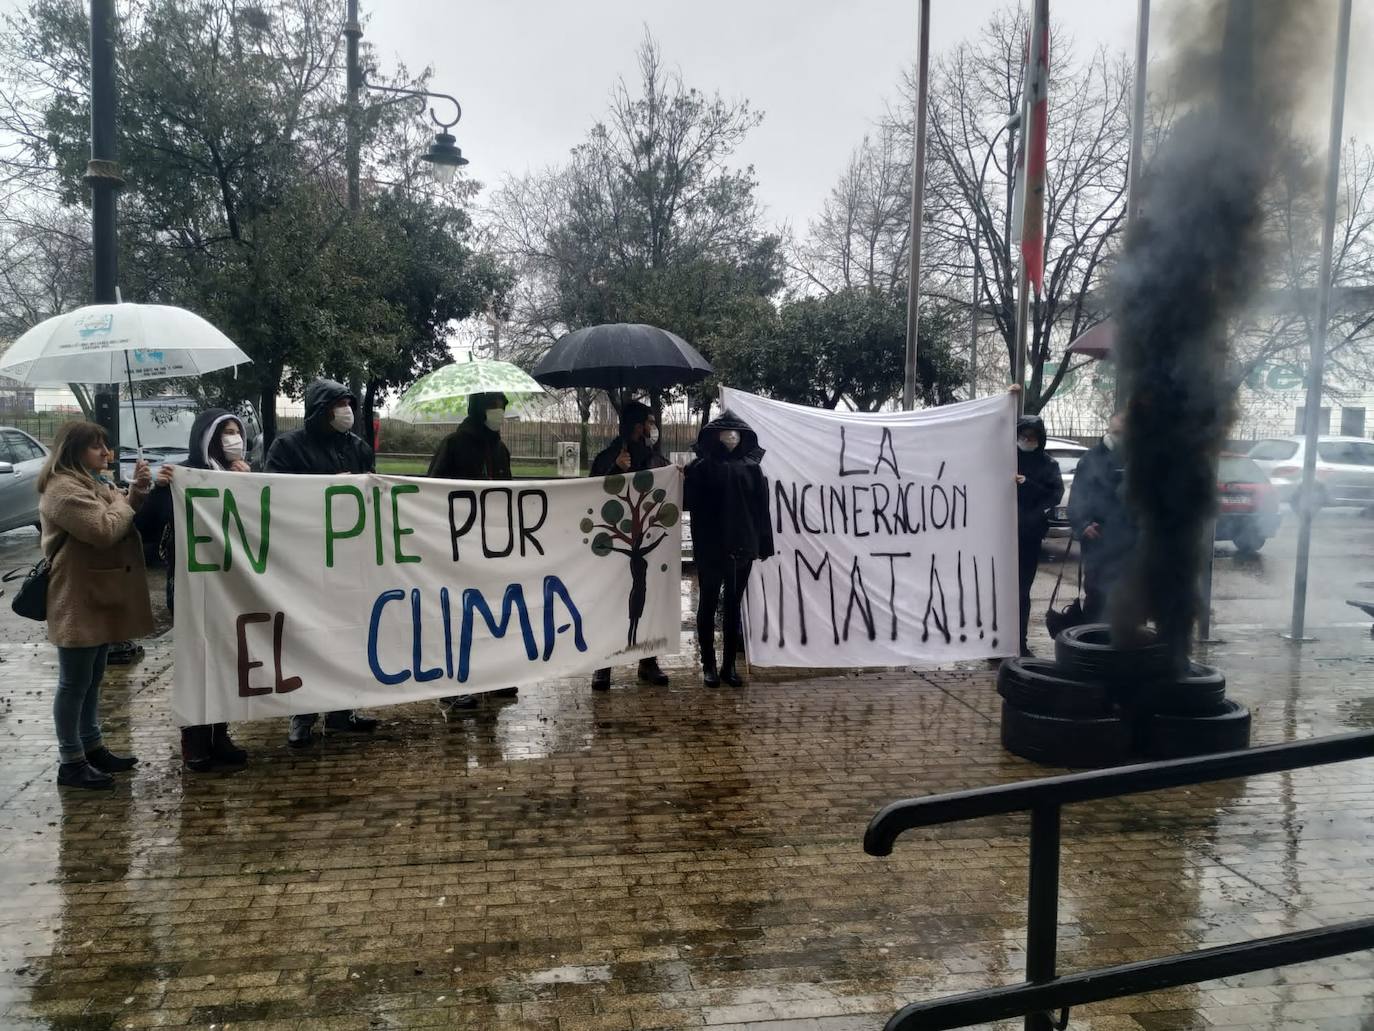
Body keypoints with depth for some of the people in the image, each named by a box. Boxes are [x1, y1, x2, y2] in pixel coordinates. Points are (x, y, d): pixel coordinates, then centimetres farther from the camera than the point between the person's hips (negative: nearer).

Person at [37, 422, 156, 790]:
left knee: (92, 679, 18)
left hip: (99, 594, 10)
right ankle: (70, 762, 6)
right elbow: (105, 530, -26)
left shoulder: (94, 482, 16)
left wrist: (138, 491, -2)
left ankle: (92, 747, 29)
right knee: (74, 683, -2)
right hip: (77, 599, -10)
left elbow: (129, 520, 15)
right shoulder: (63, 488, -17)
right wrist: (125, 501, -9)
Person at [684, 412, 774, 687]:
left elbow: (762, 508, 4)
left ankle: (729, 665, 17)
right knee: (708, 605, 6)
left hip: (742, 547, 2)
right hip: (710, 548, -2)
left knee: (734, 606, 9)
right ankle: (709, 665, 15)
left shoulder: (751, 467, 6)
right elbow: (689, 502, -8)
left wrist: (764, 545, 0)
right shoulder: (701, 466, -1)